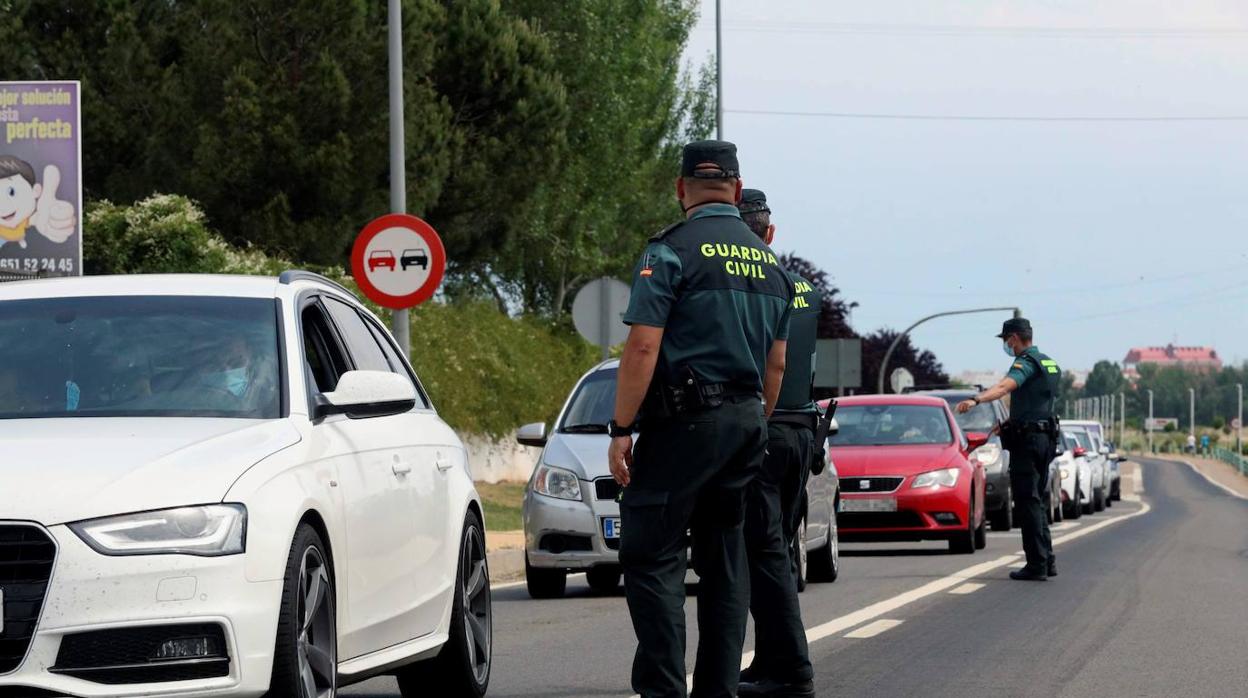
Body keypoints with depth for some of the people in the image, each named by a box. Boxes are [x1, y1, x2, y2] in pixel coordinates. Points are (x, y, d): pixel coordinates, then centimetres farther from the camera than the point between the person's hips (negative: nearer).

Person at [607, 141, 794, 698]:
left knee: (652, 556, -6)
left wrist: (621, 430, -12)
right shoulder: (769, 264, 14)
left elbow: (643, 347, -15)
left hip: (683, 422, -7)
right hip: (746, 422, 7)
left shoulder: (672, 251, -8)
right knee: (725, 561, 11)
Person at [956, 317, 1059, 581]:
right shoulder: (1050, 364, 18)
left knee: (1027, 503, -7)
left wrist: (976, 400, -49)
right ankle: (1046, 560, 16)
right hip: (1046, 437, 9)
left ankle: (1036, 564, -10)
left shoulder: (1026, 363, -12)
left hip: (1026, 439, -9)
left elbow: (1005, 386, -33)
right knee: (1036, 501, 16)